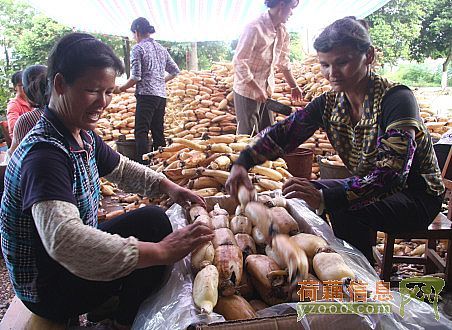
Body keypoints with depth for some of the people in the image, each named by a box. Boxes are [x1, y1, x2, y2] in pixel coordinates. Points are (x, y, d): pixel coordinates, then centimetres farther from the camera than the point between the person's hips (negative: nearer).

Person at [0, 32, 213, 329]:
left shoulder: (83, 135, -2)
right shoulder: (44, 153, -31)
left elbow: (121, 168, 13)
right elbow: (62, 238, -45)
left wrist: (167, 186, -5)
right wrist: (160, 252, -47)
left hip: (71, 264, 9)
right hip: (48, 290, -9)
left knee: (153, 220, 12)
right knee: (153, 222, -19)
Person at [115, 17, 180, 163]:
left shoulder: (138, 48, -4)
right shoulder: (161, 48, 16)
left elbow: (136, 77, -11)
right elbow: (175, 71, 18)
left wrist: (120, 89, 2)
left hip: (146, 94, -7)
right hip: (162, 95, 7)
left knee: (141, 132, -7)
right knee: (158, 131, 12)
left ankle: (143, 163, -15)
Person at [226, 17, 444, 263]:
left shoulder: (396, 99, -24)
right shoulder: (330, 103, -5)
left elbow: (392, 175, -35)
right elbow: (283, 132, -10)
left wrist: (326, 197, -47)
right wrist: (242, 163, -26)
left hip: (416, 194, -6)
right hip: (370, 187, 6)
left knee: (346, 211, -30)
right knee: (304, 195, -7)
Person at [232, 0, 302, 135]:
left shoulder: (282, 30, 3)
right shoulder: (255, 28, -21)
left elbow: (283, 61, 15)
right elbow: (239, 63, -23)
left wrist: (294, 86, 17)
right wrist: (257, 90, -22)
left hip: (266, 89, 7)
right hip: (248, 90, -7)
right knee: (249, 134, 1)